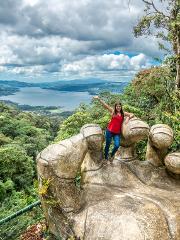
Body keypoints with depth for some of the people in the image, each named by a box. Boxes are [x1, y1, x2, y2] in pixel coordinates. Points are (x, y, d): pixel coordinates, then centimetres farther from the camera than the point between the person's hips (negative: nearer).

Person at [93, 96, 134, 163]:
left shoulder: (123, 113, 8)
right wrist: (99, 99, -11)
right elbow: (105, 105, -4)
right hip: (109, 131, -2)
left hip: (117, 133, 2)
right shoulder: (113, 111, 2)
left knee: (117, 145, -8)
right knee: (107, 145, 6)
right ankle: (106, 158, 24)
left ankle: (112, 156, 21)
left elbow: (132, 114, 10)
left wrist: (128, 118, -11)